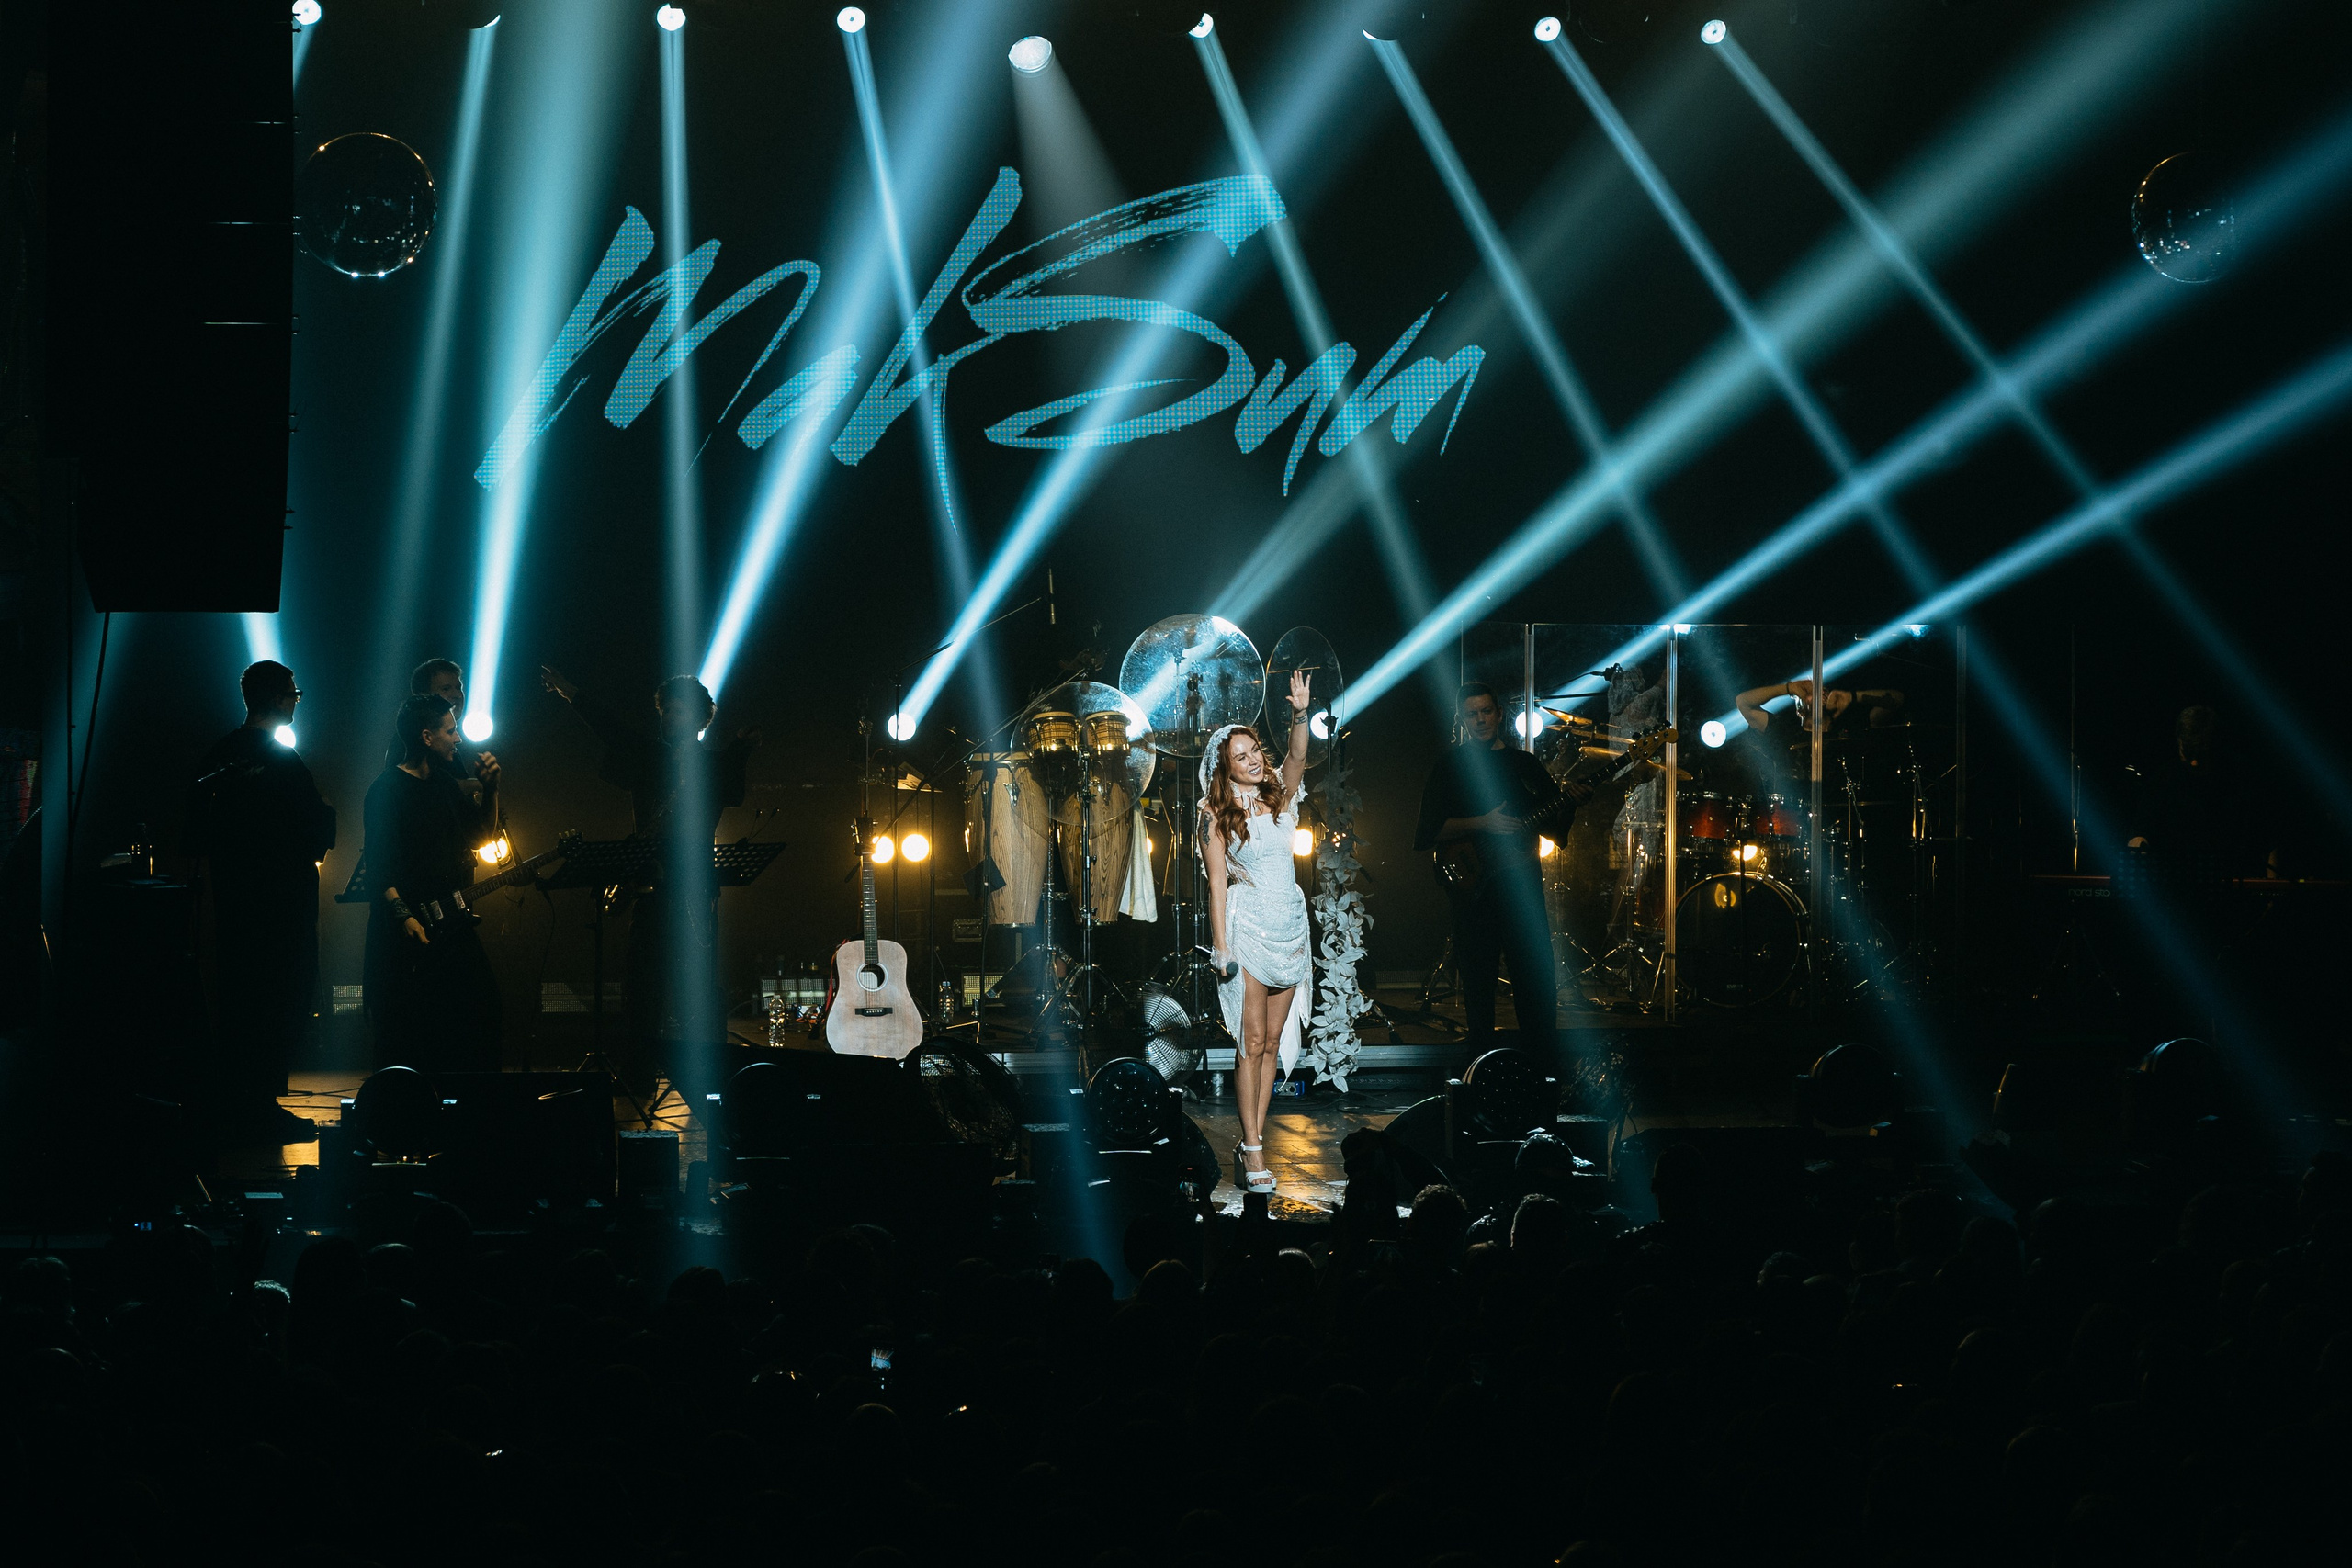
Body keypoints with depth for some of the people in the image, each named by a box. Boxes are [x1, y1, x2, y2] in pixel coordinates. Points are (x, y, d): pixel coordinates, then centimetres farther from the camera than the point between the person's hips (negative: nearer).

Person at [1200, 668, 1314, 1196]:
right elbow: (1217, 884, -5)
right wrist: (1221, 947, -11)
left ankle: (1253, 1139, 11)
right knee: (1252, 1041, -7)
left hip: (1290, 924, 5)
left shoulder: (1279, 797, 7)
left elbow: (1296, 761, -14)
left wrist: (1300, 716, -31)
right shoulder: (1217, 816, -2)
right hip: (1246, 925, -5)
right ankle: (1252, 1150, -8)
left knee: (1273, 1041, 6)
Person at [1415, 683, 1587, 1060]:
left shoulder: (1526, 764, 15)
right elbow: (1428, 831, -5)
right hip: (1474, 888, -2)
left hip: (1524, 885, 3)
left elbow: (1554, 827, 14)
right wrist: (1484, 824, -16)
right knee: (1478, 983, -2)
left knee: (1538, 979, -1)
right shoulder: (1450, 767, 5)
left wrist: (1571, 803, -7)